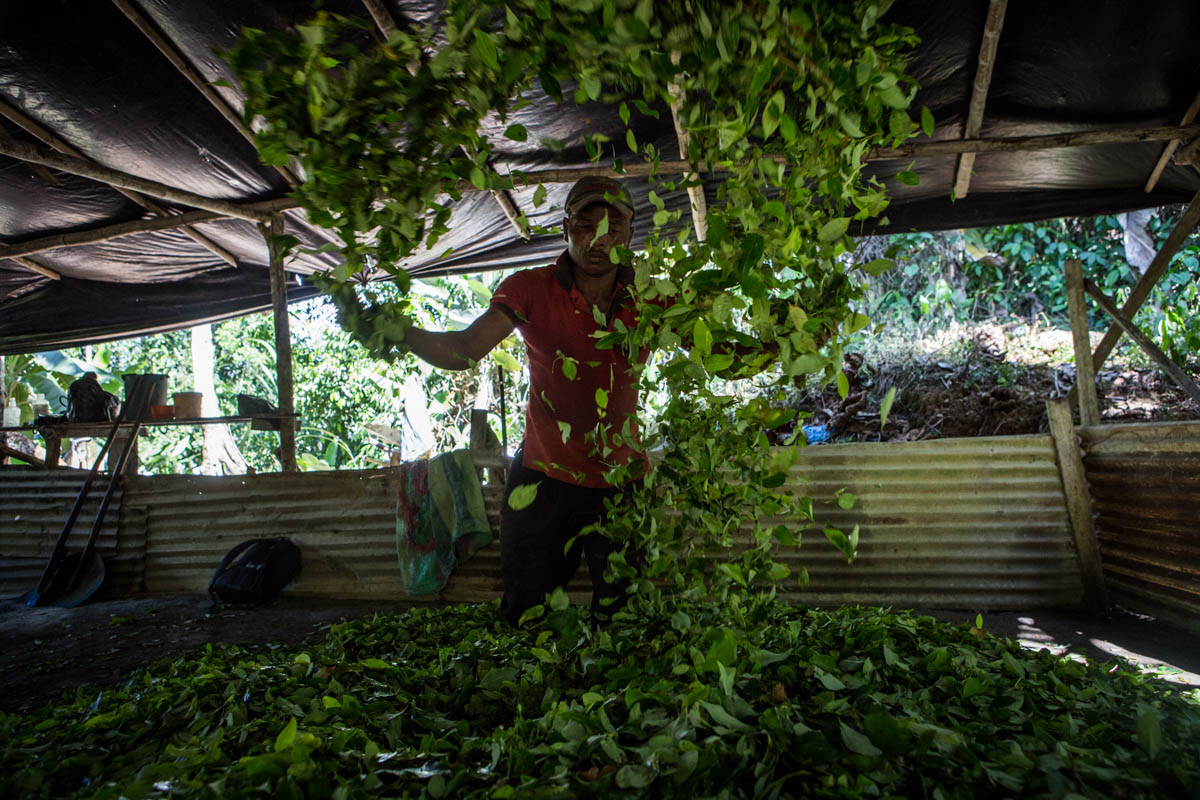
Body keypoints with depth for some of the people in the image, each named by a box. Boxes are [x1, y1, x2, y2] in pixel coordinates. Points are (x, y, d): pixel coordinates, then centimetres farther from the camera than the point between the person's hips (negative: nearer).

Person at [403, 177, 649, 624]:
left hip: (621, 481, 1)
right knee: (527, 616, 11)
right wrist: (399, 333, -37)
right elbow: (465, 350, -18)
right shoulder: (532, 289, -8)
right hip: (544, 476, -1)